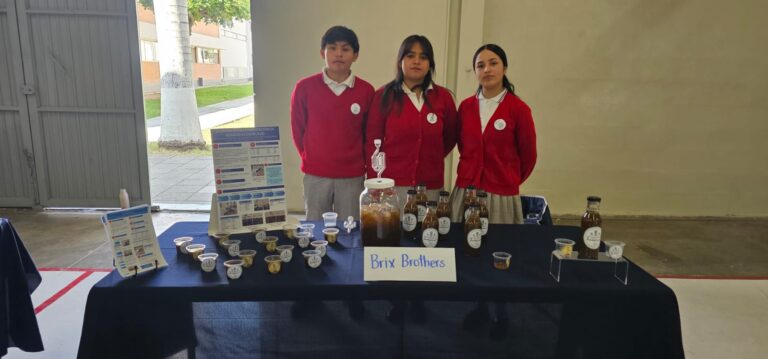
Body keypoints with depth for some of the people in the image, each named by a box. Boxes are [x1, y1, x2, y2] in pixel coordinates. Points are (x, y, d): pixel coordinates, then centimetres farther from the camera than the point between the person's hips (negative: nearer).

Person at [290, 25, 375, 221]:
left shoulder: (366, 91, -4)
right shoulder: (304, 87, -5)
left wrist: (359, 159, 9)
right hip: (315, 174, 0)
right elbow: (297, 128, 7)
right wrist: (310, 158, 10)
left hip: (352, 175, 0)